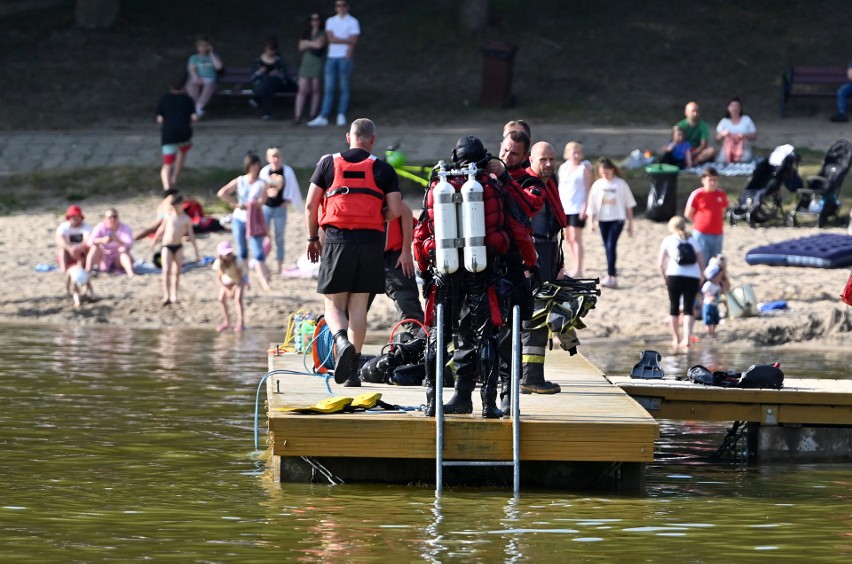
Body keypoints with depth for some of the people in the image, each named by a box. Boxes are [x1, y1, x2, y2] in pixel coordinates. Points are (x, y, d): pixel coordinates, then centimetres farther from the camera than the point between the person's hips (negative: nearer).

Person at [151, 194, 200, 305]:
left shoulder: (186, 219, -2)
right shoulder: (169, 215, 0)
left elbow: (191, 235, 3)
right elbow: (162, 228, 16)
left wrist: (196, 251, 2)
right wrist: (155, 239, 27)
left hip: (178, 247, 1)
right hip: (167, 246, -1)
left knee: (177, 272, 4)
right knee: (166, 270, -13)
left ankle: (174, 296, 14)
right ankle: (166, 296, -18)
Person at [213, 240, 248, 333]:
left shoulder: (237, 261, -35)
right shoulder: (218, 263, -28)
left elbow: (239, 278, -26)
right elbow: (219, 279, -19)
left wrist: (233, 290, -27)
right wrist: (227, 290, -28)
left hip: (240, 278, -3)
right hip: (227, 280, 3)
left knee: (238, 298, -19)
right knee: (221, 299, -5)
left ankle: (240, 323, -10)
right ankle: (227, 322, 11)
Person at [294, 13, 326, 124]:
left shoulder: (323, 33, 3)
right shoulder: (306, 32, 16)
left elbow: (320, 44, -13)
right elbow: (301, 46, 6)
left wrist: (308, 43, -7)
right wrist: (313, 44, -7)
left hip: (318, 62, -3)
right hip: (306, 62, 3)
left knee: (316, 89, 0)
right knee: (302, 89, -6)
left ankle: (313, 114, 7)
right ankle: (298, 115, -11)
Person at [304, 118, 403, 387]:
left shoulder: (328, 163, 6)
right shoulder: (383, 169, 5)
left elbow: (310, 206, 4)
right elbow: (395, 210, -1)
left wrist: (312, 238, 17)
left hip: (337, 240, -1)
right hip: (371, 241, 1)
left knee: (334, 304, 4)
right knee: (358, 306, 7)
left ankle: (342, 342, -27)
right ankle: (352, 370, 6)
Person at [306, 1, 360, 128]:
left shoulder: (352, 22, 3)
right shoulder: (330, 21, 13)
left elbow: (353, 43, -6)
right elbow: (331, 39, 0)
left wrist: (348, 59, -17)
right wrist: (347, 40, -7)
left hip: (344, 57, -3)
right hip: (331, 57, 3)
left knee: (344, 88, -2)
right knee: (329, 88, -2)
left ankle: (341, 116, 0)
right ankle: (323, 117, -6)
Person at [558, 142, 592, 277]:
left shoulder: (585, 167, -3)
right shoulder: (563, 167, 12)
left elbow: (588, 187, -7)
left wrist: (585, 205, -15)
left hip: (578, 207, -6)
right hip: (564, 207, 6)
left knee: (576, 238, -11)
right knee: (568, 238, 8)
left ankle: (578, 270, -11)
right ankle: (576, 268, 17)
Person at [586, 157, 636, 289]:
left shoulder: (620, 184, -3)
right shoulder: (597, 185, 2)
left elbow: (629, 204, 4)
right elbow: (592, 204, 4)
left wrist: (630, 223, 5)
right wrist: (592, 221, -5)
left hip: (617, 219, -4)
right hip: (603, 219, 4)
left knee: (611, 245, -17)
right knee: (607, 247, 9)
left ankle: (610, 276, -20)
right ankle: (612, 273, 21)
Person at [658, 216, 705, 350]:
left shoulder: (668, 241, 14)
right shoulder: (693, 241, 21)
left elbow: (661, 263, 6)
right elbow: (702, 262, 14)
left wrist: (665, 277, 18)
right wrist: (700, 278, 24)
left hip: (675, 275, -2)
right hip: (693, 277, 2)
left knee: (674, 308, 12)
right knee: (689, 308, 2)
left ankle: (676, 339, 16)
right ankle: (687, 338, -14)